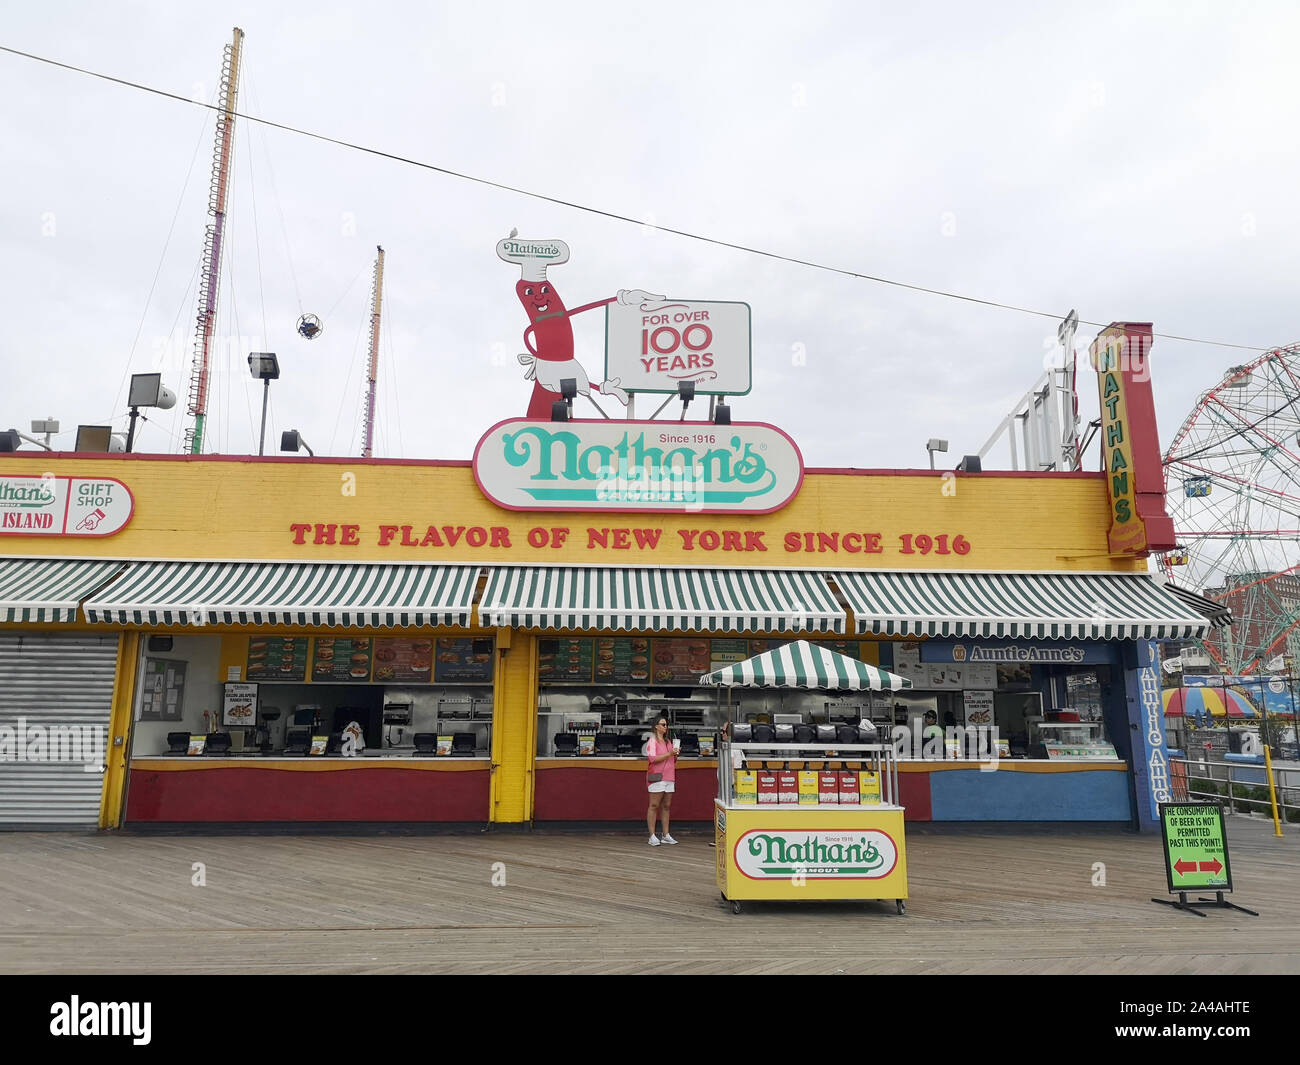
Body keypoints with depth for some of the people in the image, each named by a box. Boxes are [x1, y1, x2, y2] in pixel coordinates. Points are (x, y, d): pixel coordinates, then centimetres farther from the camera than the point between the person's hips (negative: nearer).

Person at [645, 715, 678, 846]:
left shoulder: (668, 741, 19)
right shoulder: (652, 741, -2)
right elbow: (652, 758, -14)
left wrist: (675, 755, 3)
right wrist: (669, 754, -17)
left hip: (669, 777, 7)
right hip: (657, 776, -7)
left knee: (666, 806, 6)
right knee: (654, 806, -5)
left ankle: (666, 835, 10)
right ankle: (652, 836, -3)